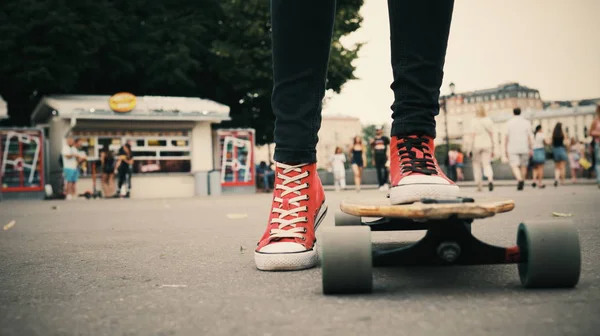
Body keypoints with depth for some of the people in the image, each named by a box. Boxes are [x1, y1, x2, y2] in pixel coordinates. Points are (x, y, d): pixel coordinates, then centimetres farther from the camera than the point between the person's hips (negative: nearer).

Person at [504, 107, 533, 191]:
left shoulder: (509, 122, -1)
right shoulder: (526, 122, 1)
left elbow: (506, 137, -2)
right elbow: (529, 137, -2)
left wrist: (505, 149, 4)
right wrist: (531, 149, 2)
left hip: (512, 149, -2)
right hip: (524, 148, 2)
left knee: (514, 166, -6)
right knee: (523, 166, 15)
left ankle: (519, 180, -29)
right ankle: (522, 183, 21)